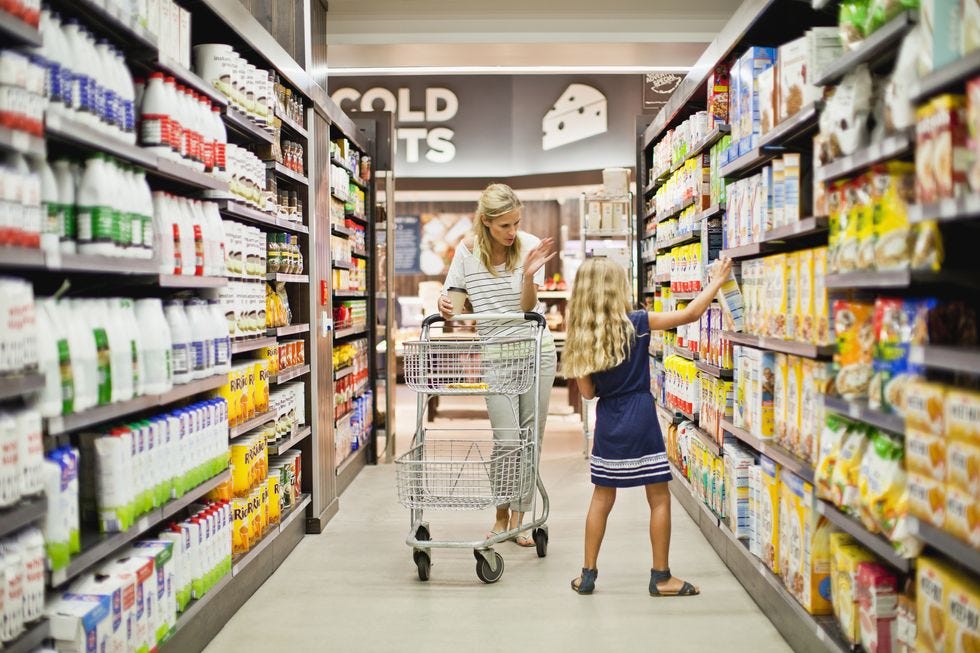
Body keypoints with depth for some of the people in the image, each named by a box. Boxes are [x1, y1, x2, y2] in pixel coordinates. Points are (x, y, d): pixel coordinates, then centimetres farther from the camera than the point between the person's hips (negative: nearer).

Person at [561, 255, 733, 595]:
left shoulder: (582, 338, -1)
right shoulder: (637, 323, -10)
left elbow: (589, 391, 2)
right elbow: (690, 314, -8)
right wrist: (716, 281, 4)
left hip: (607, 421, 4)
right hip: (640, 420, -4)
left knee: (602, 498, 15)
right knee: (659, 499, 7)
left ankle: (588, 574, 19)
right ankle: (661, 577, 13)